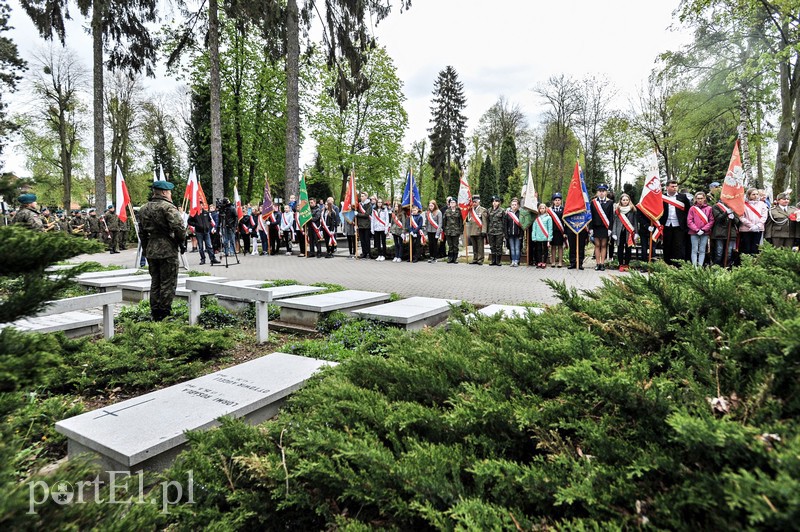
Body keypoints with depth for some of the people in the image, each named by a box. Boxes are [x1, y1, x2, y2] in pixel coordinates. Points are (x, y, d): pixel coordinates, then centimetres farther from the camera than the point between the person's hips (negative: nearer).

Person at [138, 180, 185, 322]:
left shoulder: (144, 209, 14)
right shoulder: (168, 207, -11)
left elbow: (142, 232, 18)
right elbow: (178, 226, -23)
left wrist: (146, 249, 24)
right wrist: (181, 241, -7)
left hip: (151, 251, 8)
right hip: (168, 251, -7)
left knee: (155, 282, 15)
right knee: (168, 283, 0)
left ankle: (155, 313, 21)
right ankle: (164, 313, 3)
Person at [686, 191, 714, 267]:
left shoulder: (709, 208, 4)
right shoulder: (692, 208, 2)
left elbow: (711, 221, 1)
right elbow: (689, 221, -2)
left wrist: (703, 230, -9)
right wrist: (696, 230, -10)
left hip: (705, 233, 1)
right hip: (694, 233, -1)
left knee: (702, 250, 4)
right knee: (694, 250, 0)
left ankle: (700, 266, 5)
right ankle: (694, 266, 1)